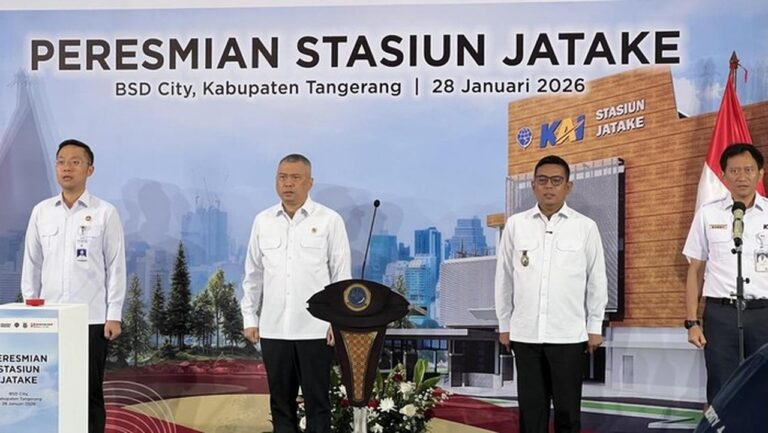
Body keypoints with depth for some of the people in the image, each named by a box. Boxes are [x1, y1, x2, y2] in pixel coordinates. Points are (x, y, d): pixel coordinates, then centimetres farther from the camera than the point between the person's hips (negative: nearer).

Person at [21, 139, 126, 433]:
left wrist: (114, 316, -6)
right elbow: (31, 265, 11)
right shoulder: (41, 212, 7)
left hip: (92, 318, -3)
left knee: (90, 393, 4)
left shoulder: (105, 213, -2)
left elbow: (115, 267, -2)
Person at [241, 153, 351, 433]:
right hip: (273, 329, 3)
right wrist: (250, 318, 8)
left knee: (317, 401, 3)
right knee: (280, 402, 10)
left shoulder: (329, 221, -1)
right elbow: (253, 274, 12)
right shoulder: (263, 221, 8)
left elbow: (342, 275, -1)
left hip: (316, 329, -3)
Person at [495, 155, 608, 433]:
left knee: (568, 409, 7)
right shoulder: (515, 225, 4)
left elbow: (596, 280, 4)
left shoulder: (585, 227, 1)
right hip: (525, 334, 1)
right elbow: (504, 278, 8)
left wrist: (595, 327, 3)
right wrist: (504, 324, 9)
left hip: (569, 335, -1)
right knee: (530, 407, 9)